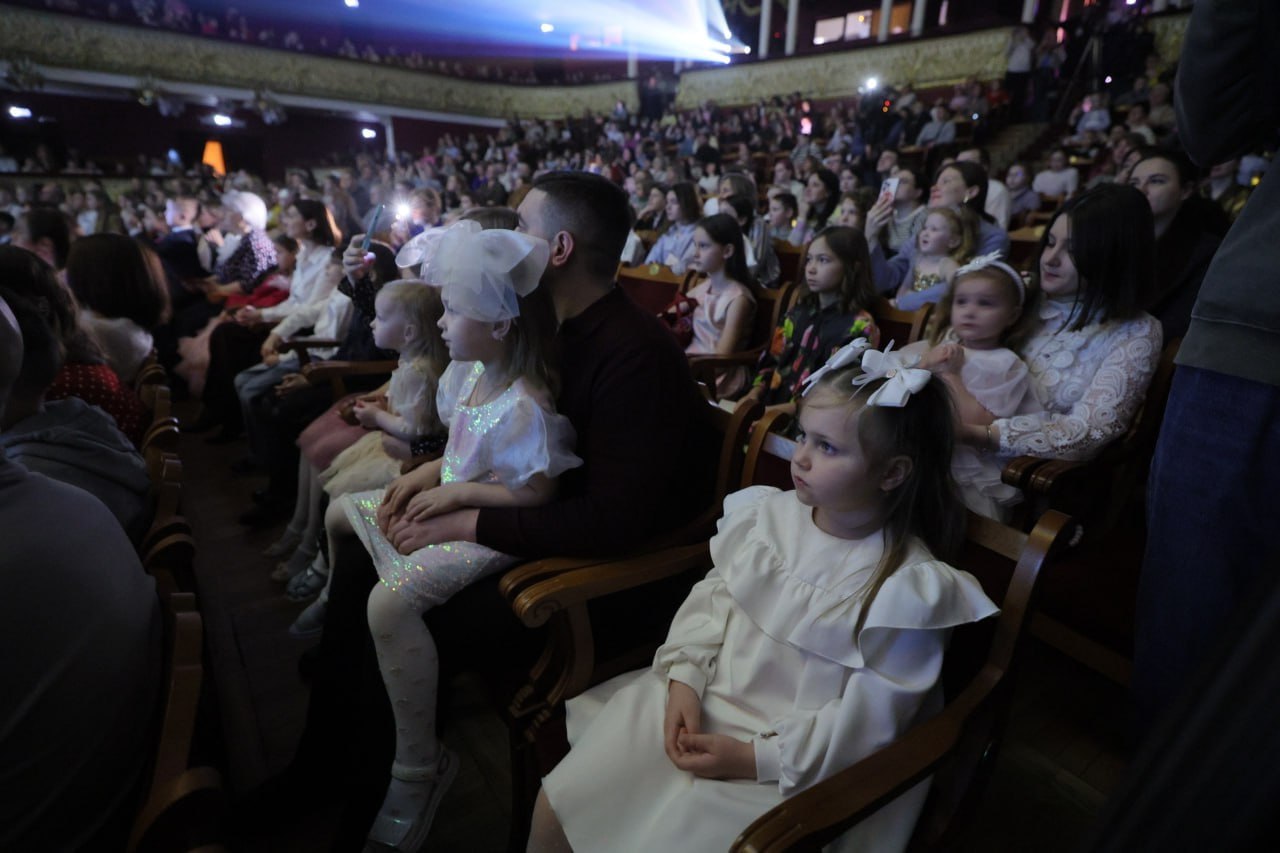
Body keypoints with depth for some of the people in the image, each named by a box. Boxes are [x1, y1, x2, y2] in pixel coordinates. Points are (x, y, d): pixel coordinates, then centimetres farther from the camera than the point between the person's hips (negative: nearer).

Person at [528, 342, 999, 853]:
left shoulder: (908, 588, -17)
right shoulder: (766, 513, -3)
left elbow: (864, 721, -15)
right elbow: (713, 598, 3)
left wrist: (755, 758, -17)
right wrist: (685, 677, -10)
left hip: (789, 764, -4)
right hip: (697, 700, 5)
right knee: (555, 809, 1)